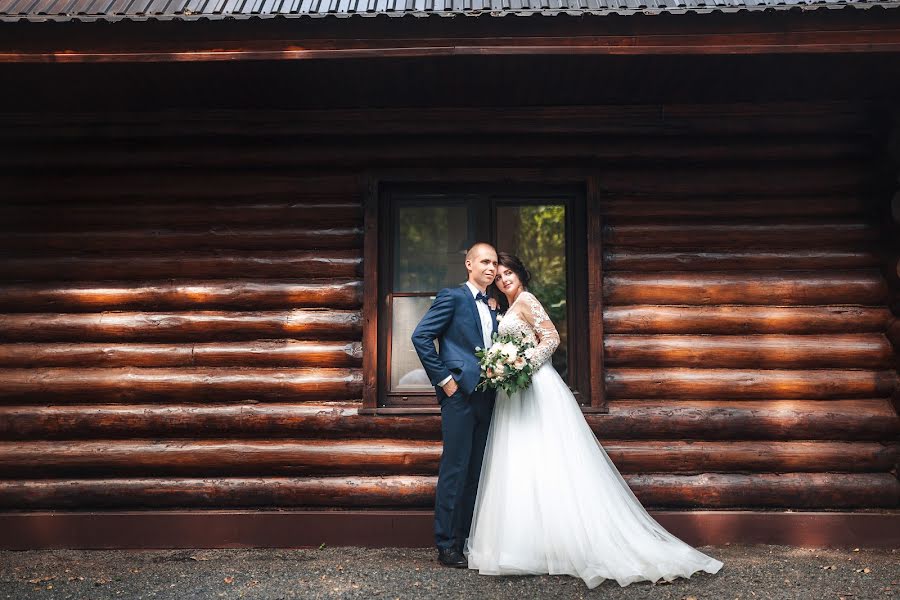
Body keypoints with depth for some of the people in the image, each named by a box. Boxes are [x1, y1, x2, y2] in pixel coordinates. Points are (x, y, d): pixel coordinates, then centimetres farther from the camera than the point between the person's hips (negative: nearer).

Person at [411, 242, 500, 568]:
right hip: (460, 394, -7)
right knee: (455, 470, -4)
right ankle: (447, 545, 5)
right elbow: (420, 336, -10)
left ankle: (469, 541, 19)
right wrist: (444, 378, -12)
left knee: (476, 472, 10)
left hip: (486, 398, 7)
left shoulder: (493, 309, 20)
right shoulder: (452, 296, -2)